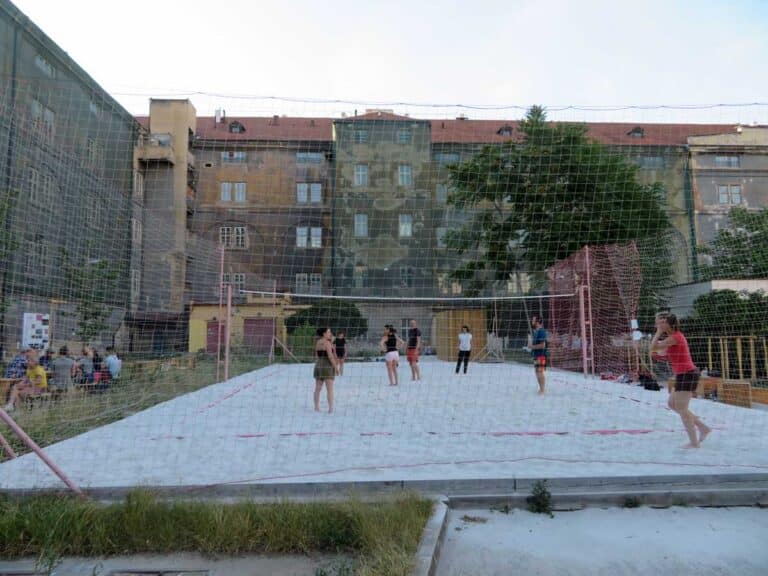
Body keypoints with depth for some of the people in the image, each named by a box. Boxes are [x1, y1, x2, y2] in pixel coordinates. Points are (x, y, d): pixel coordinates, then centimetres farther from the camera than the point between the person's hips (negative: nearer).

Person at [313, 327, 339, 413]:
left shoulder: (317, 342, 10)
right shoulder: (327, 343, -13)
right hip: (327, 367, -7)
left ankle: (316, 408, 12)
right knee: (330, 389, -5)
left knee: (318, 388, 9)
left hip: (318, 366, 8)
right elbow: (330, 356, -19)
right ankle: (331, 408, -7)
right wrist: (336, 367, -12)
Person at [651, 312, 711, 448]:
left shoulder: (674, 337, -17)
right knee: (672, 404, 16)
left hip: (686, 374, -10)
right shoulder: (675, 336, 13)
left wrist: (659, 332, -11)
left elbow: (653, 347, -21)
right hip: (686, 374, 10)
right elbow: (662, 352, 19)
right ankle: (703, 427, 20)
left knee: (682, 408, -2)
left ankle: (694, 442, 6)